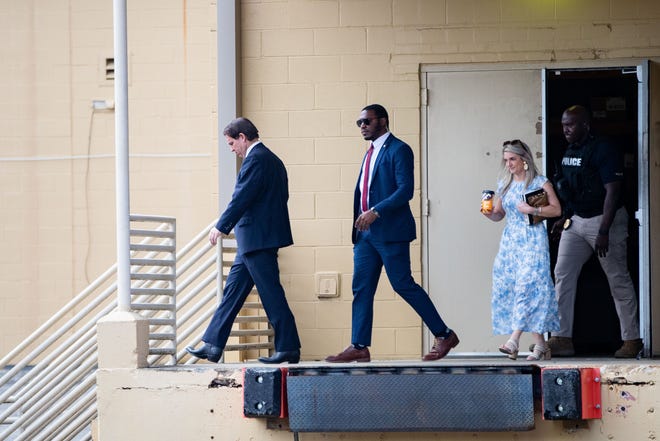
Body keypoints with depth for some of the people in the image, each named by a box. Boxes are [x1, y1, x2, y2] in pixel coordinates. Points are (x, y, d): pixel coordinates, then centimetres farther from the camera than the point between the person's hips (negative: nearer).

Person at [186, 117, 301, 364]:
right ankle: (213, 346, 13)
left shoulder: (256, 159, -14)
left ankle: (288, 348, -2)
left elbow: (242, 198, -19)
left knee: (271, 294, -6)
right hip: (253, 241, 11)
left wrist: (221, 227, -12)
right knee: (233, 290, 11)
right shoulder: (272, 160, 17)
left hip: (257, 239, -11)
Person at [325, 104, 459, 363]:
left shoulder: (398, 150, -8)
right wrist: (358, 228, 14)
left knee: (403, 284, -7)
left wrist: (376, 212, -23)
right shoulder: (370, 154, 20)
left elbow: (405, 190, -17)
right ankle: (359, 346, 3)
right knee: (361, 288, 3)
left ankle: (444, 335, 3)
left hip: (391, 232, -9)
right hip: (367, 232, 9)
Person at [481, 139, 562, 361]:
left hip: (533, 240, -6)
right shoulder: (504, 184, 15)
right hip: (510, 240, 6)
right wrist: (489, 213, -1)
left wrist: (532, 210, -14)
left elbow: (556, 209, -3)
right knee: (507, 287, -2)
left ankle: (514, 340, -25)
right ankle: (540, 345, 2)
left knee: (527, 285, -17)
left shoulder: (539, 182, 0)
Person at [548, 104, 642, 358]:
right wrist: (564, 218, 13)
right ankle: (562, 339, 0)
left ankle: (631, 340, 9)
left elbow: (612, 192, -20)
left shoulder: (603, 151, -15)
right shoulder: (569, 153, 10)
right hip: (576, 221, 8)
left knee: (619, 280, 0)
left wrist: (604, 232, -24)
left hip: (605, 220, -8)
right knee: (563, 275, -1)